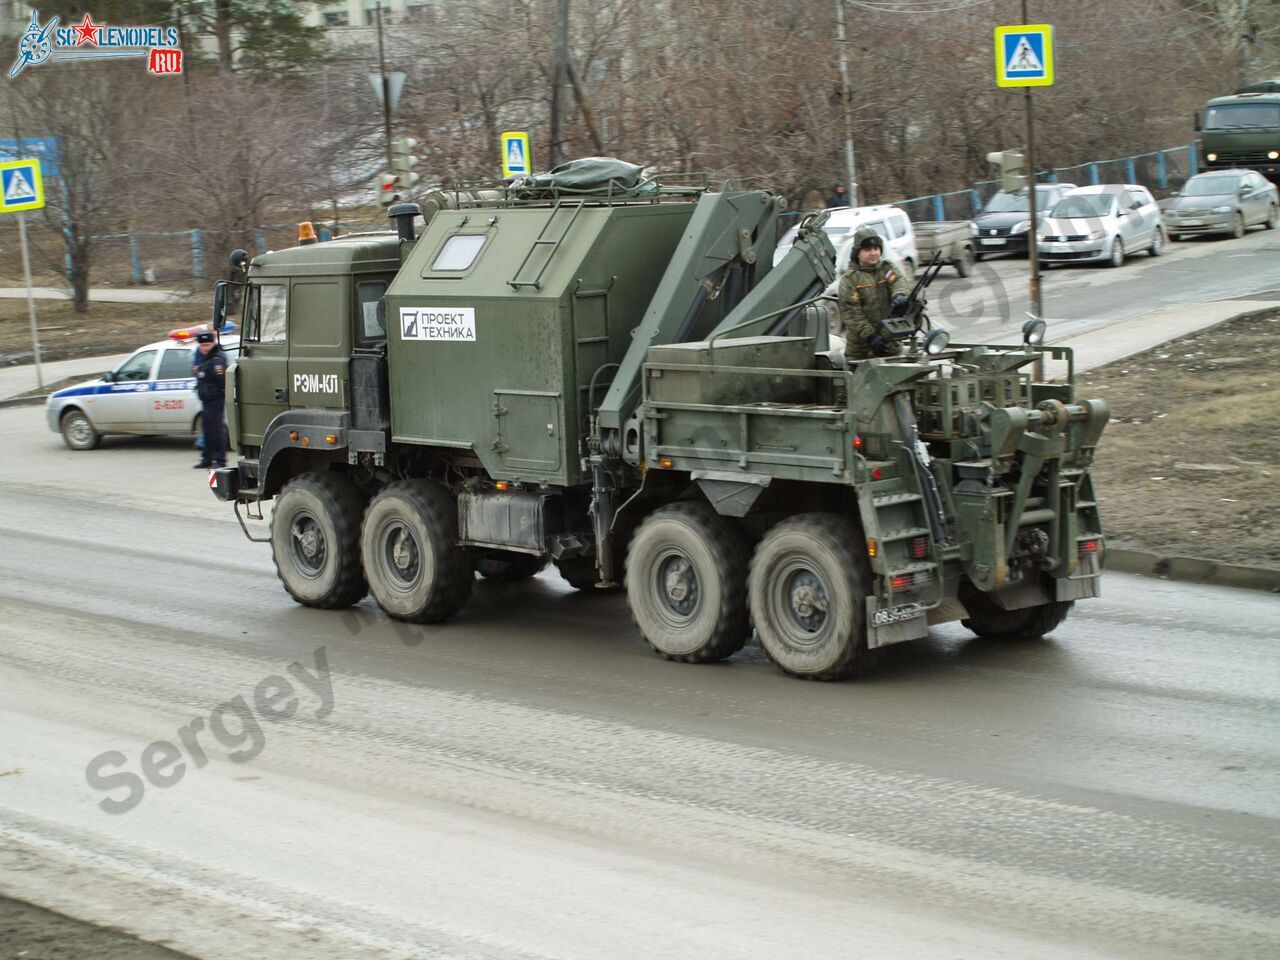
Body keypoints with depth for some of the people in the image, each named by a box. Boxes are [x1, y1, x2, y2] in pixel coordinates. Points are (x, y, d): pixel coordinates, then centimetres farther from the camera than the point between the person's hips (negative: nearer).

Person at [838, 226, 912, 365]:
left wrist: (900, 295, -37)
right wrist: (869, 335, -20)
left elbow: (900, 281, -12)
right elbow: (851, 312, -10)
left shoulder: (888, 268, 10)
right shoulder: (849, 279, -1)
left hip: (890, 342, 3)